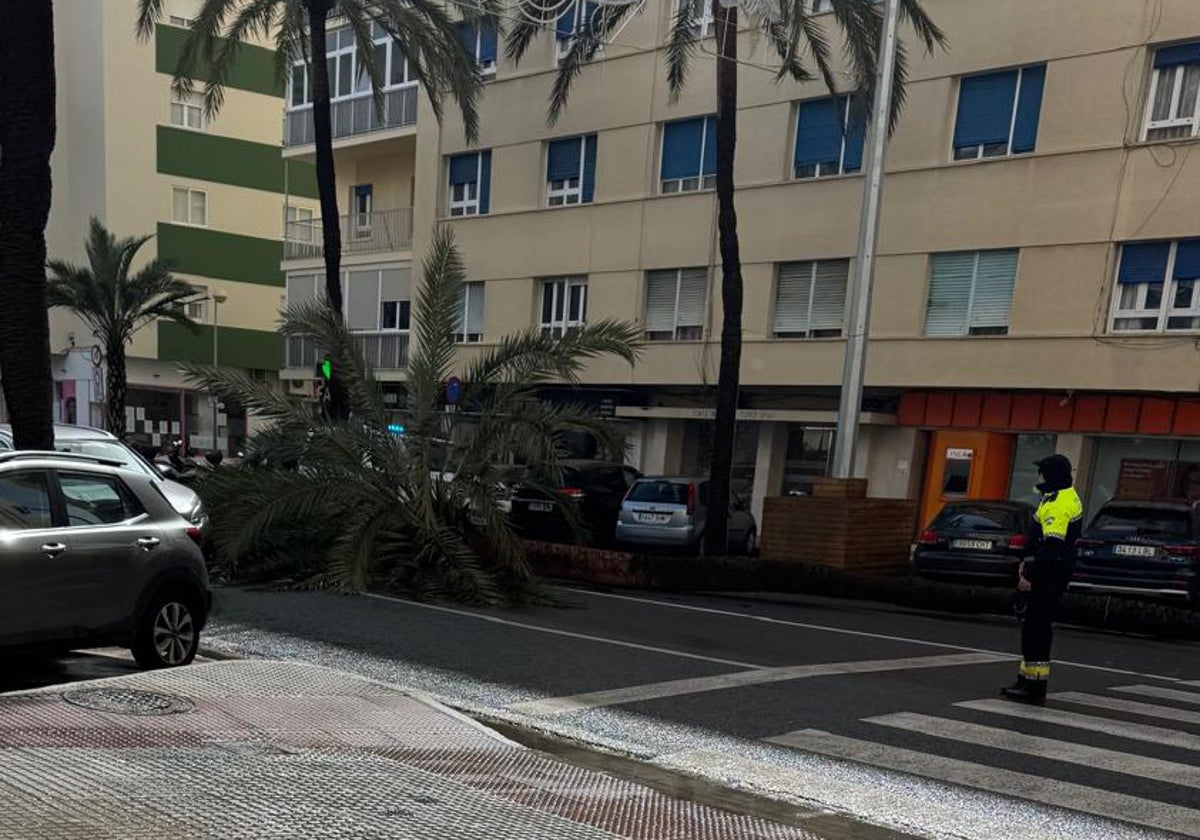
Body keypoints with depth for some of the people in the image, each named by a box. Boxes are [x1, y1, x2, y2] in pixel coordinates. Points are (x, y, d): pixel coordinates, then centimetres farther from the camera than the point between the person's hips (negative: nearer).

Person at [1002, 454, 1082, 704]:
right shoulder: (1068, 497, 15)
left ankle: (1035, 687, -2)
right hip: (1055, 573, 11)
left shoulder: (1057, 504, -19)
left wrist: (1029, 575, -21)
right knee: (1034, 628, 16)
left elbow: (1052, 546, -25)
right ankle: (1027, 679, 24)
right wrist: (1030, 564, 20)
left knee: (1036, 629, -6)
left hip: (1049, 577, -11)